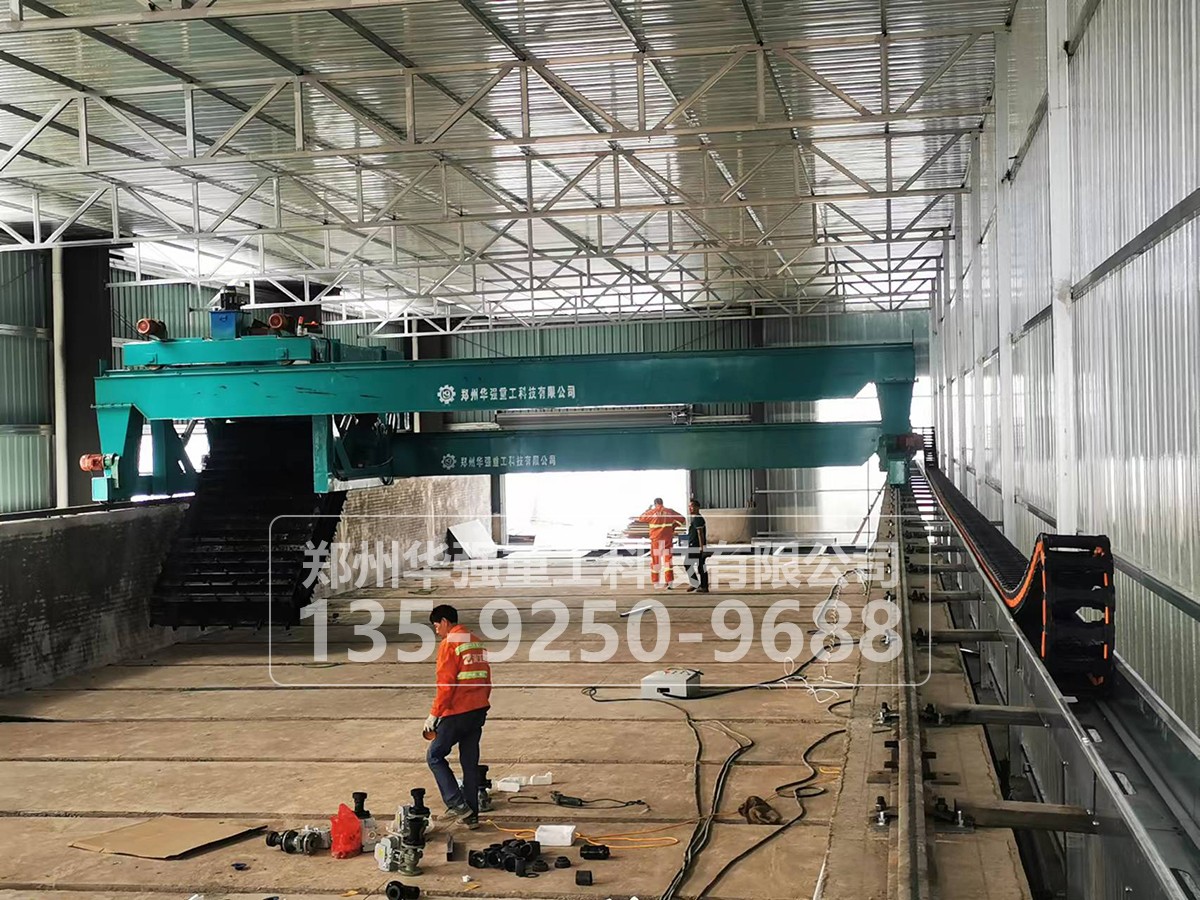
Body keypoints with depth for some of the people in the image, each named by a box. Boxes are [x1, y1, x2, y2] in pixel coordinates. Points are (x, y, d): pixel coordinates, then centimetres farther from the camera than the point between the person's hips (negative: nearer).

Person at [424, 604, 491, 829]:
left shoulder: (449, 644, -11)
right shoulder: (475, 642, 14)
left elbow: (445, 684, -16)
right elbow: (486, 680, 17)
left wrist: (434, 715, -10)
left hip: (457, 712, -8)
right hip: (479, 710, 8)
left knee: (435, 756, 5)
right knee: (470, 762, 12)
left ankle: (457, 804, -3)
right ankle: (471, 815, 14)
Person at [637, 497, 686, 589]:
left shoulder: (652, 512, -5)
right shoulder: (670, 511, 1)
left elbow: (640, 518, 9)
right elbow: (682, 520, 7)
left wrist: (648, 510, 21)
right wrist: (674, 526, 16)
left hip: (656, 539, -1)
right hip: (667, 539, 1)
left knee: (655, 560, 8)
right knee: (667, 559, 5)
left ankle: (655, 582, 11)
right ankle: (668, 582, -2)